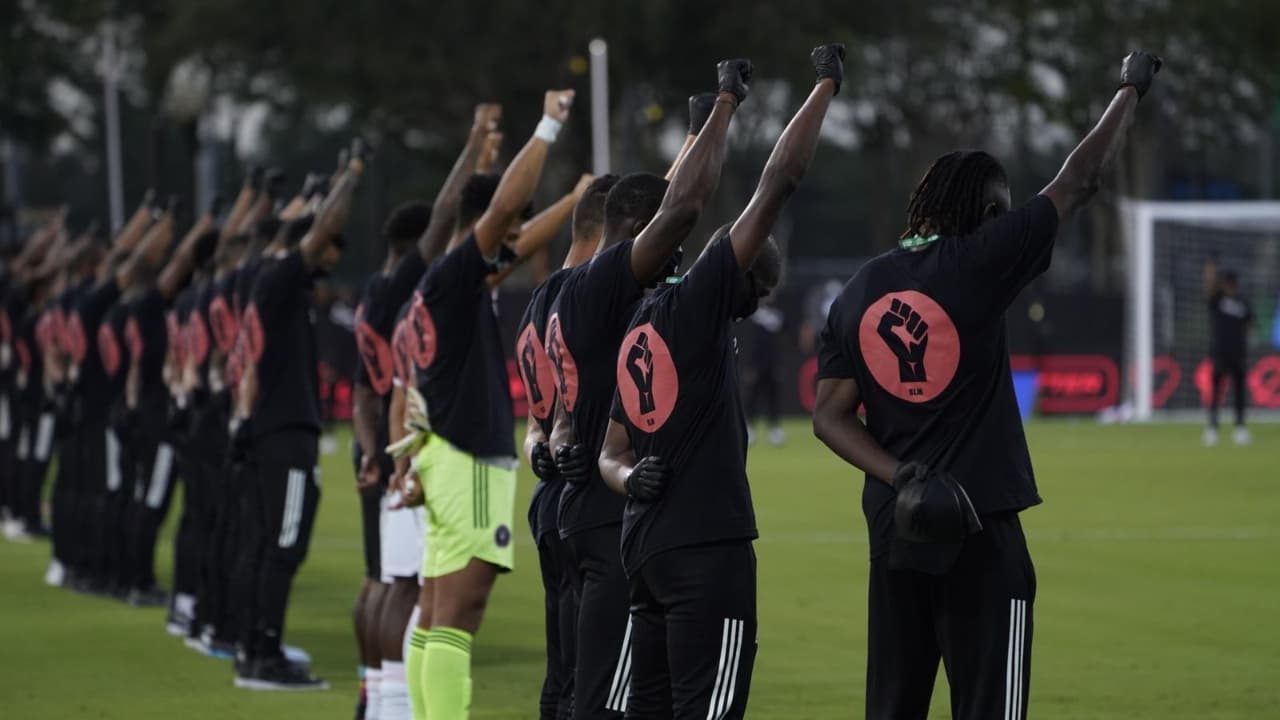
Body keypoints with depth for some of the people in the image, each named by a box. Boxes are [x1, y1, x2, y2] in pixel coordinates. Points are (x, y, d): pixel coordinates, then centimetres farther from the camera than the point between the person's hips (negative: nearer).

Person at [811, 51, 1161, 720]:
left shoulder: (858, 291, 7)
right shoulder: (974, 264, -9)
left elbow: (829, 415, 5)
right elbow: (1078, 182, -1)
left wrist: (900, 478, -4)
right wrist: (1131, 89, 12)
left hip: (895, 528, 6)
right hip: (978, 526, -6)